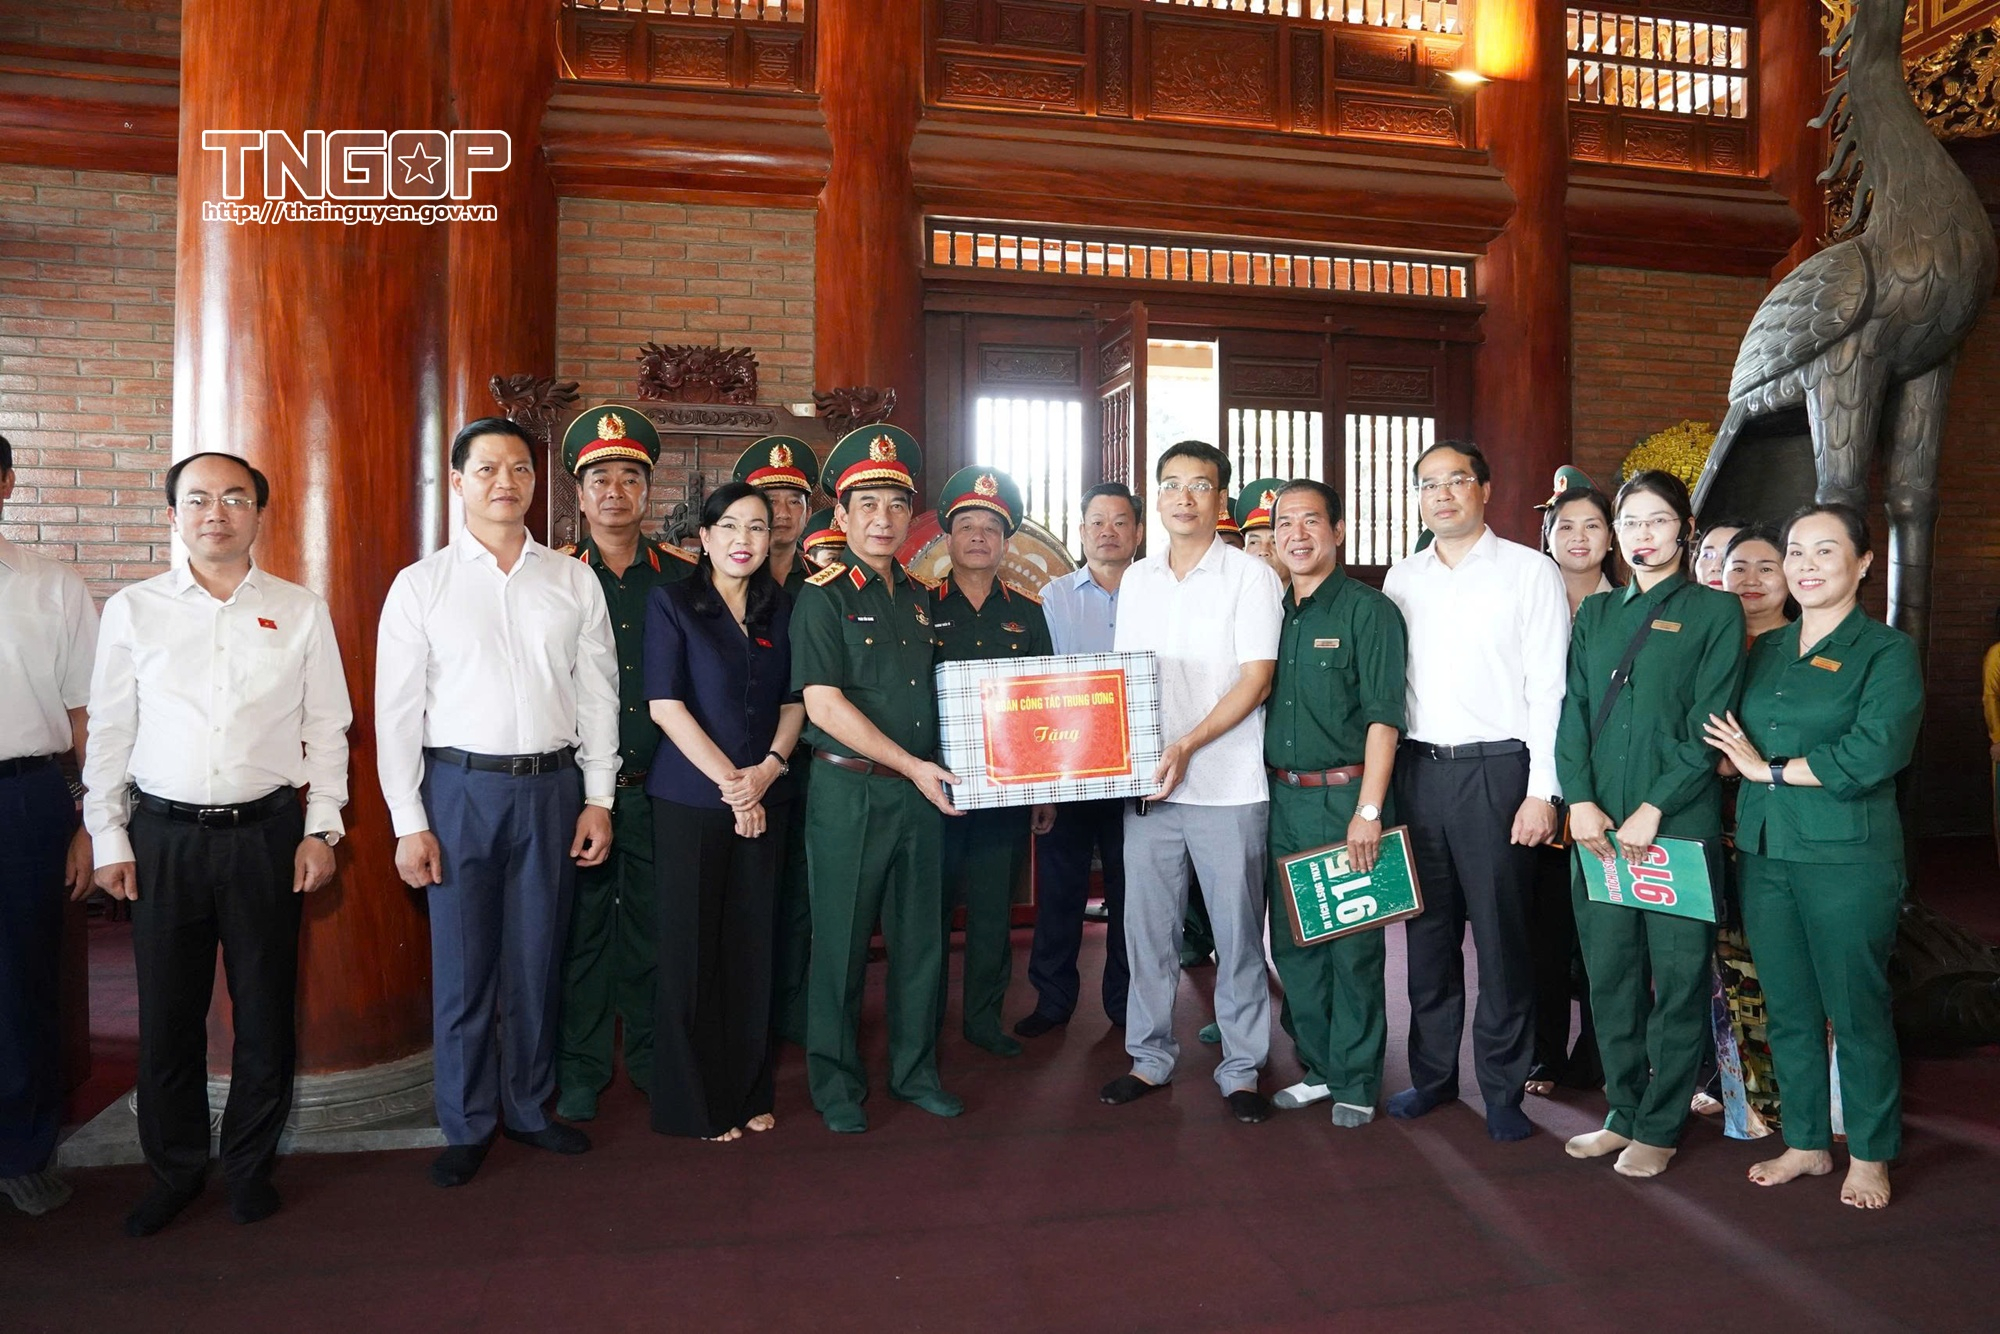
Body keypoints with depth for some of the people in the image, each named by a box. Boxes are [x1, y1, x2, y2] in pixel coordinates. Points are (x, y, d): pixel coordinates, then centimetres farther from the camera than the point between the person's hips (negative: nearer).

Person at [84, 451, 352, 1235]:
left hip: (266, 833, 0)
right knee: (167, 1015, 9)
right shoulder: (132, 611, 4)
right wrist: (108, 838, 3)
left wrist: (321, 830, -1)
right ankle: (175, 1171, 28)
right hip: (163, 836, 1)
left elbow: (326, 727, 4)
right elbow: (109, 731, 6)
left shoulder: (301, 612, 3)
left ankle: (251, 1164, 26)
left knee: (265, 1010, 8)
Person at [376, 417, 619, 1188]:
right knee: (462, 966, 5)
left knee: (539, 961, 10)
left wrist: (598, 799, 2)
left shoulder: (574, 581, 6)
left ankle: (529, 1107, 27)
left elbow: (597, 693, 7)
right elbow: (397, 710, -1)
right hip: (460, 785, -1)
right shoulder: (421, 584, 1)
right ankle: (466, 1125, 22)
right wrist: (409, 822, -5)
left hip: (551, 785, 2)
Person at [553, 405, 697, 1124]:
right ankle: (581, 1066, 22)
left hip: (661, 785, 2)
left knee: (653, 922, 12)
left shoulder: (684, 575, 5)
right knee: (582, 924, 7)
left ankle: (649, 1052, 28)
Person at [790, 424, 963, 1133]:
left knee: (921, 935, 12)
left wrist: (933, 768, 7)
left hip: (920, 791, 6)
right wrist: (911, 765, -16)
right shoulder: (823, 597, -6)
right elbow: (824, 705, -14)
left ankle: (916, 1070, 28)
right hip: (849, 790, -5)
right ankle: (836, 1083, 20)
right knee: (841, 941, 4)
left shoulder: (921, 597, 13)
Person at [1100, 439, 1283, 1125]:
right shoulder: (1137, 580, 12)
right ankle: (1150, 1057, 23)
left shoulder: (1251, 575, -3)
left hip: (1227, 786, -4)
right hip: (1147, 784, 4)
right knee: (1148, 929, 9)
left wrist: (1187, 745, -18)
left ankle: (1241, 1069, 18)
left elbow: (1256, 678, -9)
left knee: (1238, 933, 4)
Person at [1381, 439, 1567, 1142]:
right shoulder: (1402, 579, 12)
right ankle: (1432, 1071, 26)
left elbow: (1549, 687, -5)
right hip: (1416, 768, 4)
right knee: (1427, 930, 12)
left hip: (1495, 769, -4)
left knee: (1501, 934, 2)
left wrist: (1542, 791, -11)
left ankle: (1503, 1088, 16)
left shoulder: (1529, 572, -1)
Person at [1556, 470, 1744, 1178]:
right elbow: (1572, 711, 7)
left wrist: (1653, 809, -13)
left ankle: (1660, 1127, 15)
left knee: (1679, 978, 3)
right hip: (1599, 826, 4)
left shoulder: (1714, 611, 2)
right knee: (1610, 973, 9)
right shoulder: (1595, 613, 14)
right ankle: (1624, 1112, 23)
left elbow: (1709, 726, -6)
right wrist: (1579, 800, -6)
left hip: (1678, 823, -4)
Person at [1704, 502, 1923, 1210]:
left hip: (1847, 857, -5)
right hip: (1763, 852, 5)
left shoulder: (1888, 651, -3)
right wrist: (1738, 759, -9)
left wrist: (1769, 769, -10)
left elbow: (1876, 749, -17)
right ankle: (1806, 1143, 26)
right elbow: (1726, 739, 13)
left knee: (1857, 1010, 5)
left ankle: (1870, 1155, 21)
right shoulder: (1765, 651, 14)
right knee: (1787, 1009, 12)